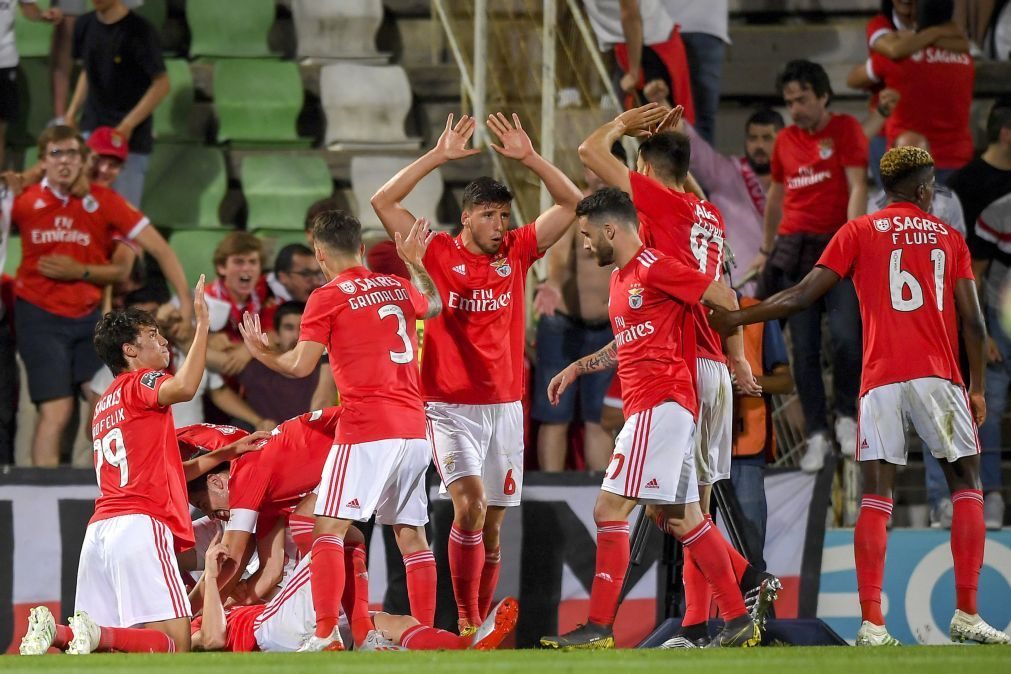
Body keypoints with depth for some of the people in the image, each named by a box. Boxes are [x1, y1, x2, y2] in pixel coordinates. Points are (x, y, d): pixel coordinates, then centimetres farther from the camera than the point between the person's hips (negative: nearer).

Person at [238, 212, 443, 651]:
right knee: (410, 533, 12)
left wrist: (260, 352, 11)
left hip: (366, 430, -6)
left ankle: (326, 634, -18)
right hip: (413, 428, 6)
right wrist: (415, 262, 53)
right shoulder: (398, 288, 14)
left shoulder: (327, 298, -5)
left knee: (330, 527, -6)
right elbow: (434, 305, 37)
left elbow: (300, 366, -7)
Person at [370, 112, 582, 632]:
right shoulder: (439, 253, -2)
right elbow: (383, 202, -9)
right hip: (450, 407, -4)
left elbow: (570, 202, 6)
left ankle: (482, 621, 19)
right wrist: (438, 157, -13)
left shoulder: (516, 252, 6)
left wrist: (529, 158, -6)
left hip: (504, 406, 4)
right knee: (471, 503, -21)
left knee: (493, 521, 8)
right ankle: (467, 621, -16)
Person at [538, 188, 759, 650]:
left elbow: (723, 298, -10)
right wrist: (577, 368, 22)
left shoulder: (654, 268, -11)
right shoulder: (620, 278, 18)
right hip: (655, 407, 10)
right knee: (681, 518, 12)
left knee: (610, 509, -11)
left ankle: (598, 628, -10)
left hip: (661, 403, -10)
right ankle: (739, 621, 15)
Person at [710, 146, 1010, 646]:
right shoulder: (949, 237, 12)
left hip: (881, 379, 0)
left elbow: (801, 297, 4)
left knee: (876, 496, 0)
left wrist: (736, 319, 13)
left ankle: (872, 624, -9)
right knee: (966, 485, 9)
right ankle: (966, 615, 0)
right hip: (939, 376, 0)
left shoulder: (858, 232, 9)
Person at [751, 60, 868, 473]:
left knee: (847, 337, -18)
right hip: (795, 251, 4)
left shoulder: (845, 129, 0)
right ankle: (816, 435, 6)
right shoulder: (785, 141, 12)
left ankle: (846, 416, 4)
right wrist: (766, 249, 27)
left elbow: (857, 187, -7)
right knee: (804, 350, 0)